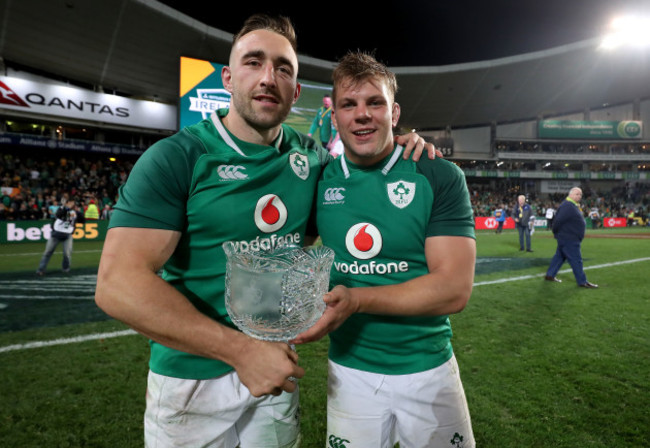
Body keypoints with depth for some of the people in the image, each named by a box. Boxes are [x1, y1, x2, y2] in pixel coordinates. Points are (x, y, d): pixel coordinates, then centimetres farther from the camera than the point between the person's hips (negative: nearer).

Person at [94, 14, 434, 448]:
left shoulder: (310, 156, 0)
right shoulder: (176, 158, -15)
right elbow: (119, 283, -21)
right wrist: (241, 349, -24)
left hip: (277, 365, 4)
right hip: (192, 375, -3)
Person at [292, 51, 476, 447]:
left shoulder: (439, 177, -11)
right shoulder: (319, 182, -3)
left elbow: (455, 289, -17)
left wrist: (356, 299, -27)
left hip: (429, 369, -1)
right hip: (349, 370, 2)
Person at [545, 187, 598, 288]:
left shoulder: (574, 206, 14)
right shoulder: (567, 206, -20)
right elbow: (558, 220, -25)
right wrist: (555, 232, -13)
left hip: (568, 238, 11)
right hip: (568, 239, -11)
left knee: (560, 256, 16)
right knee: (576, 260, -2)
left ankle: (550, 275, 24)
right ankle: (582, 282, 7)